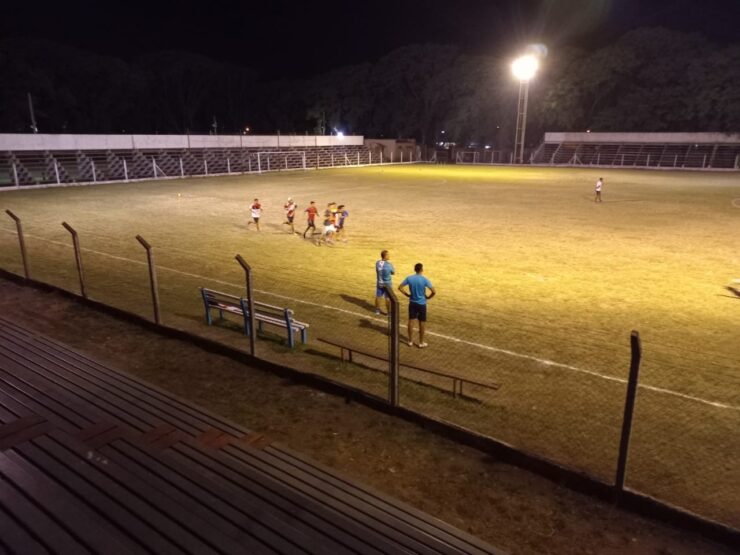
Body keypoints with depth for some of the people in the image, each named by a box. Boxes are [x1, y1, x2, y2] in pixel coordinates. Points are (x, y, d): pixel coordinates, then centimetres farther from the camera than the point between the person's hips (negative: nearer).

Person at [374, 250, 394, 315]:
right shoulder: (389, 264, -21)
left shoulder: (377, 263, -8)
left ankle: (377, 310, 30)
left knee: (378, 296, 17)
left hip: (379, 283, 5)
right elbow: (393, 272, -6)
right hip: (387, 284, -4)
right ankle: (388, 312, 15)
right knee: (388, 298, 7)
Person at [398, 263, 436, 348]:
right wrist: (428, 297, -2)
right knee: (422, 323, 8)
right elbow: (434, 292, -20)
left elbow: (400, 287, -2)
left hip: (412, 303, 3)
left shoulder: (409, 278, -6)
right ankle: (421, 343, 17)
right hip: (421, 304, -3)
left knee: (411, 321, 12)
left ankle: (410, 341, 20)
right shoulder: (424, 279, -16)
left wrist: (407, 294, 6)